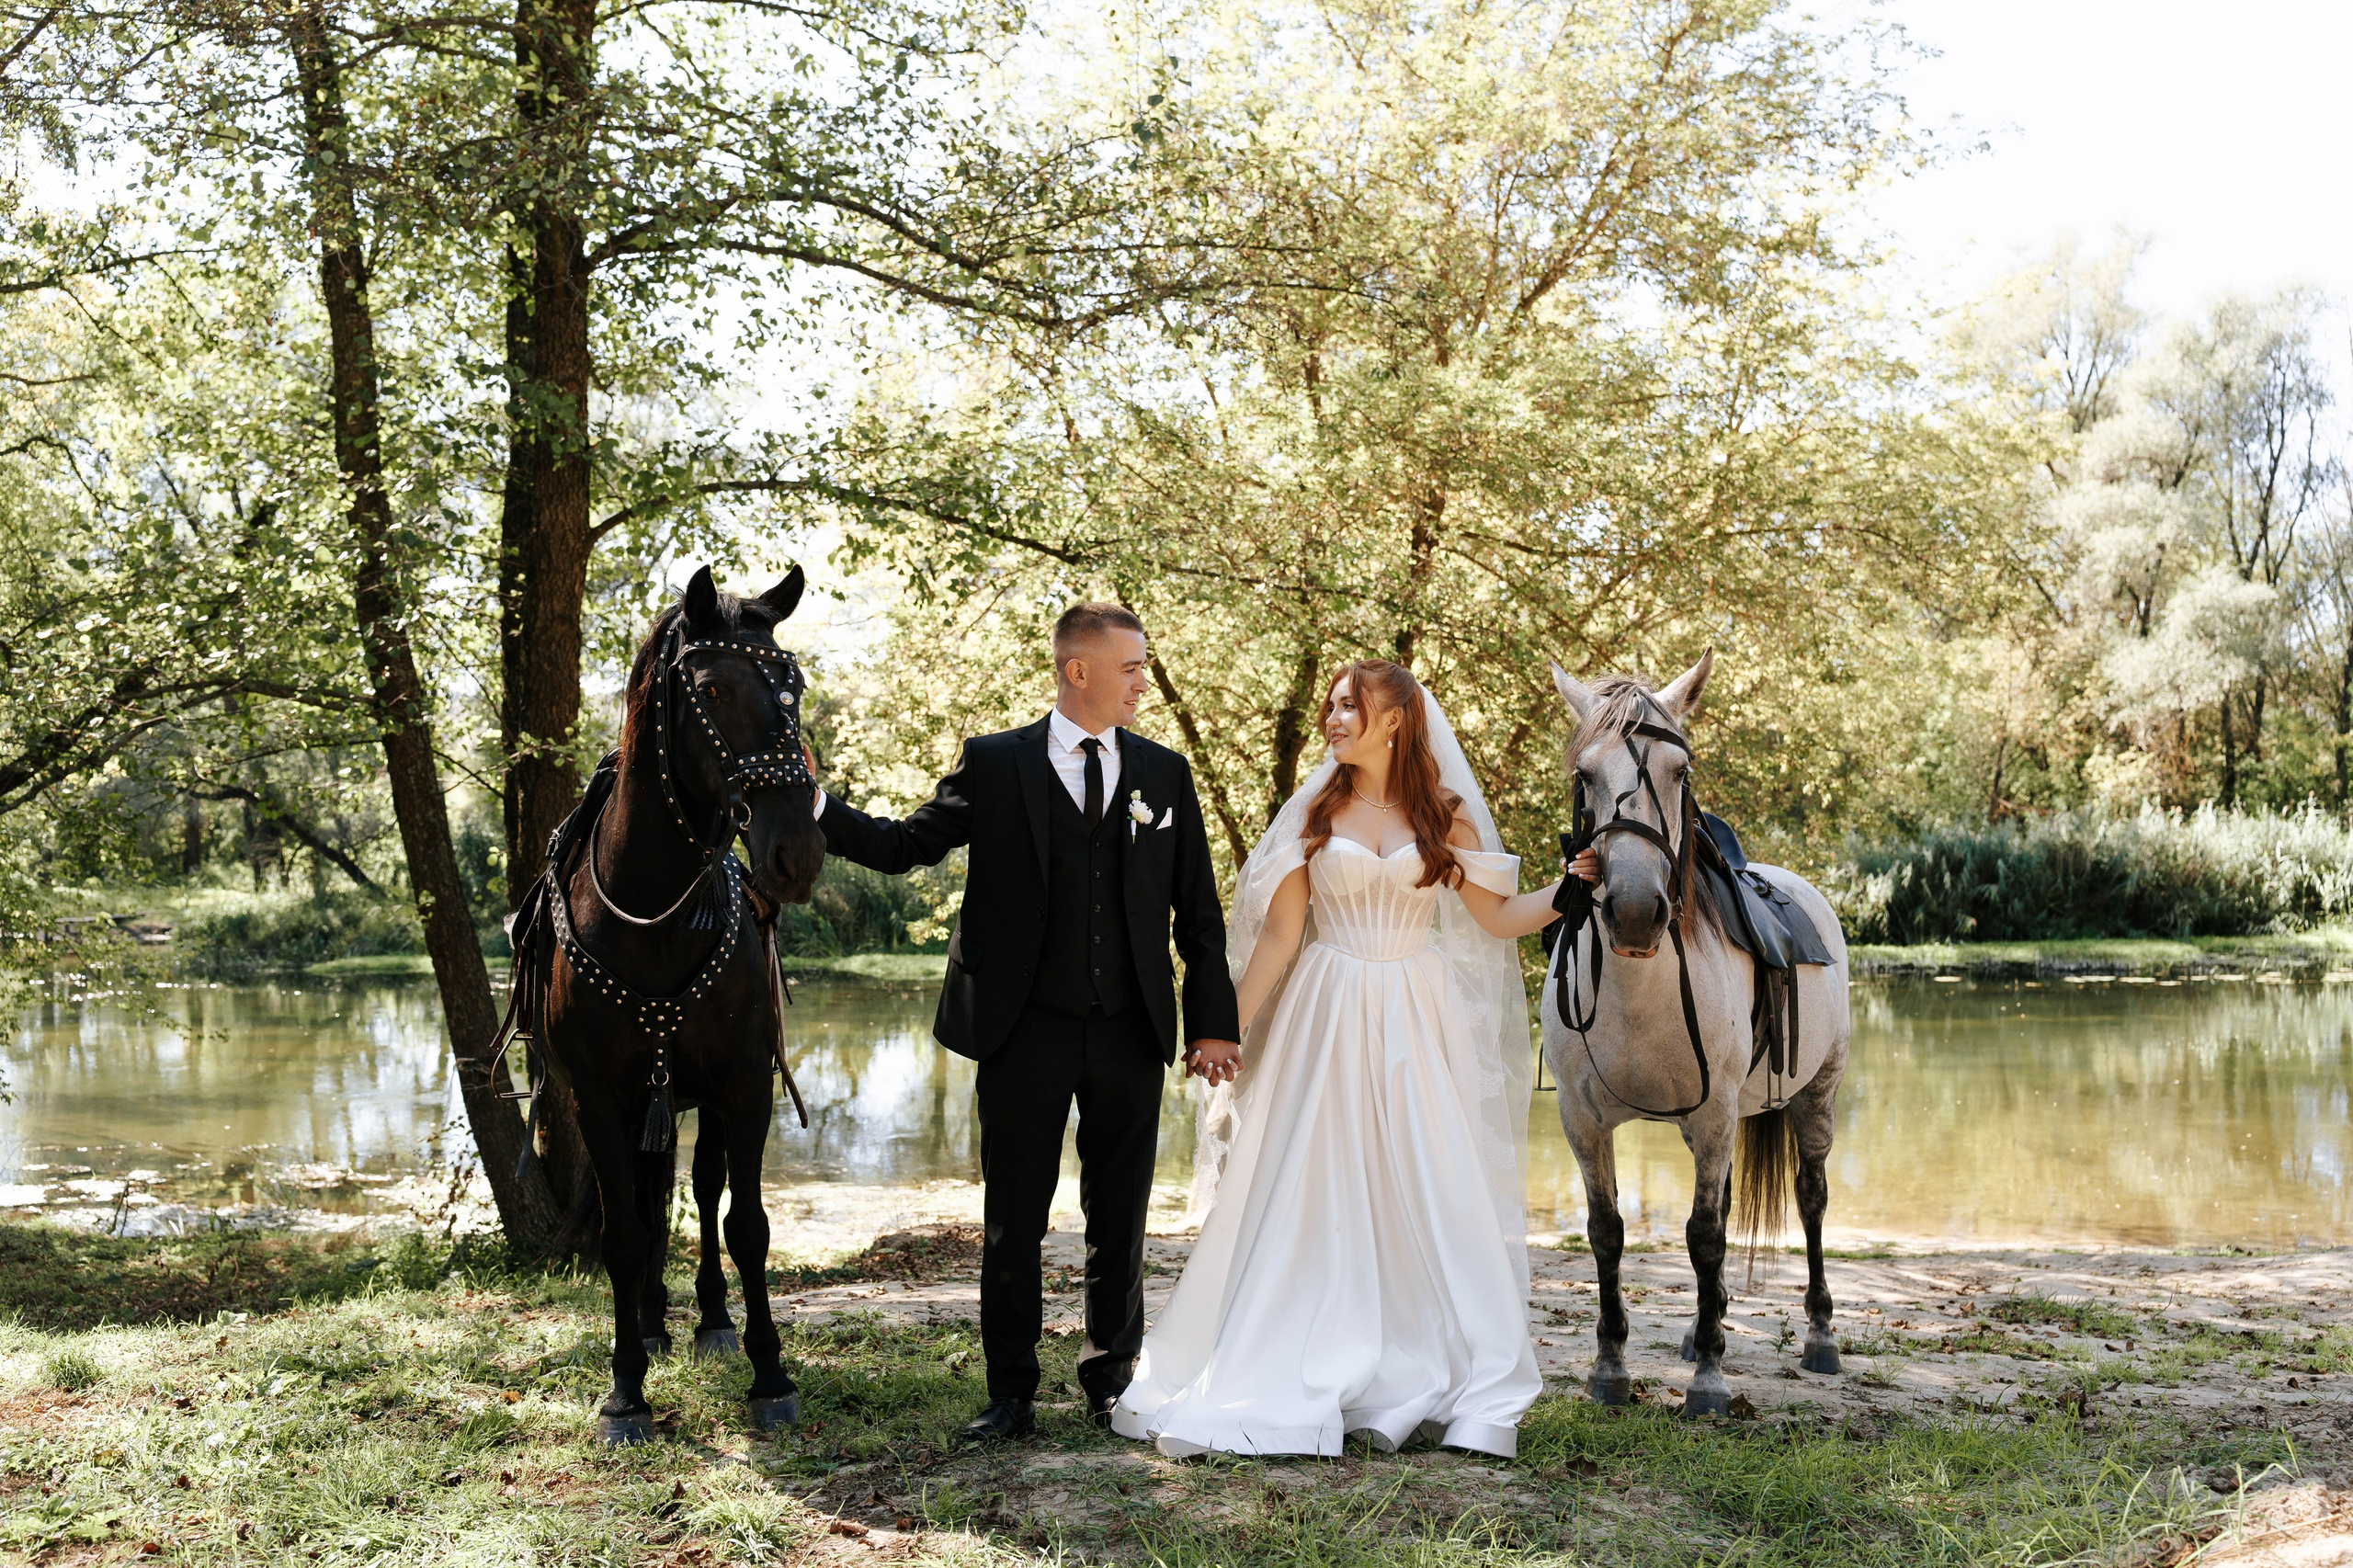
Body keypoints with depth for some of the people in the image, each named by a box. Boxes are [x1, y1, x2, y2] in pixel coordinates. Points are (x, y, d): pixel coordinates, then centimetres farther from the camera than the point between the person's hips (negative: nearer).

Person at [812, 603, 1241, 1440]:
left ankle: (1111, 1373, 26)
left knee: (1119, 1216, 11)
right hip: (1025, 1029, -2)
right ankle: (1011, 1392, 17)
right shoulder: (992, 764, 2)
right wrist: (814, 808, -11)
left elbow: (1198, 911, 9)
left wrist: (1213, 1021, 2)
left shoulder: (1165, 774, 9)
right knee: (1013, 1219, 5)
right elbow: (905, 845, 3)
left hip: (1131, 1032, 2)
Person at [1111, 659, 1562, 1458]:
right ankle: (1277, 1383, 11)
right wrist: (1226, 1029, -2)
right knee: (1306, 1192, 1)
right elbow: (1279, 934, 2)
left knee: (1437, 1194, 1)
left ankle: (1473, 1394, 12)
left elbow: (1500, 917, 6)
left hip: (1417, 1024, 0)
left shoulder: (1446, 817, 4)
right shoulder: (1317, 813, 3)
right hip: (1326, 1019, 0)